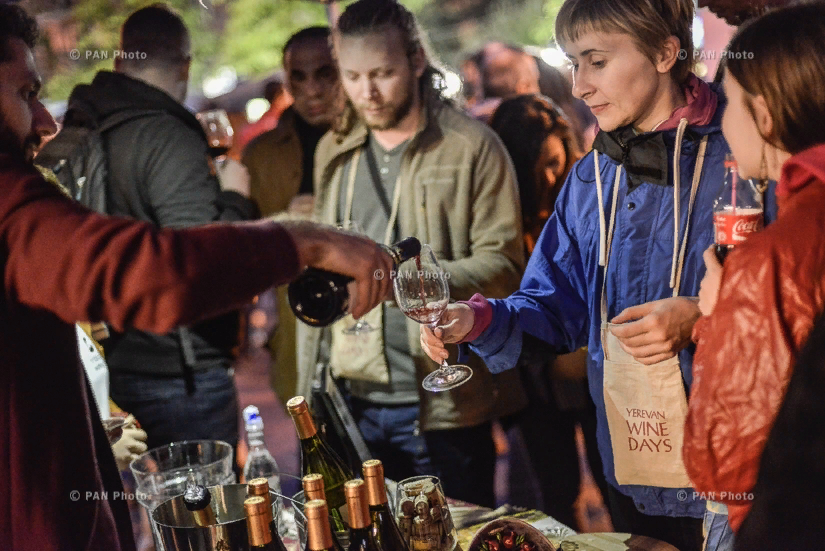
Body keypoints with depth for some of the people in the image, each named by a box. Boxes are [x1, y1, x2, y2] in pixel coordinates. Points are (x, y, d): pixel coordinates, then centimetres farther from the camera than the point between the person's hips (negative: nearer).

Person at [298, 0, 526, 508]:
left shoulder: (472, 147, -5)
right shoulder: (334, 151, 13)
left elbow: (504, 264, -8)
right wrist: (310, 386, 12)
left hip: (442, 404, -4)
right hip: (349, 400, 5)